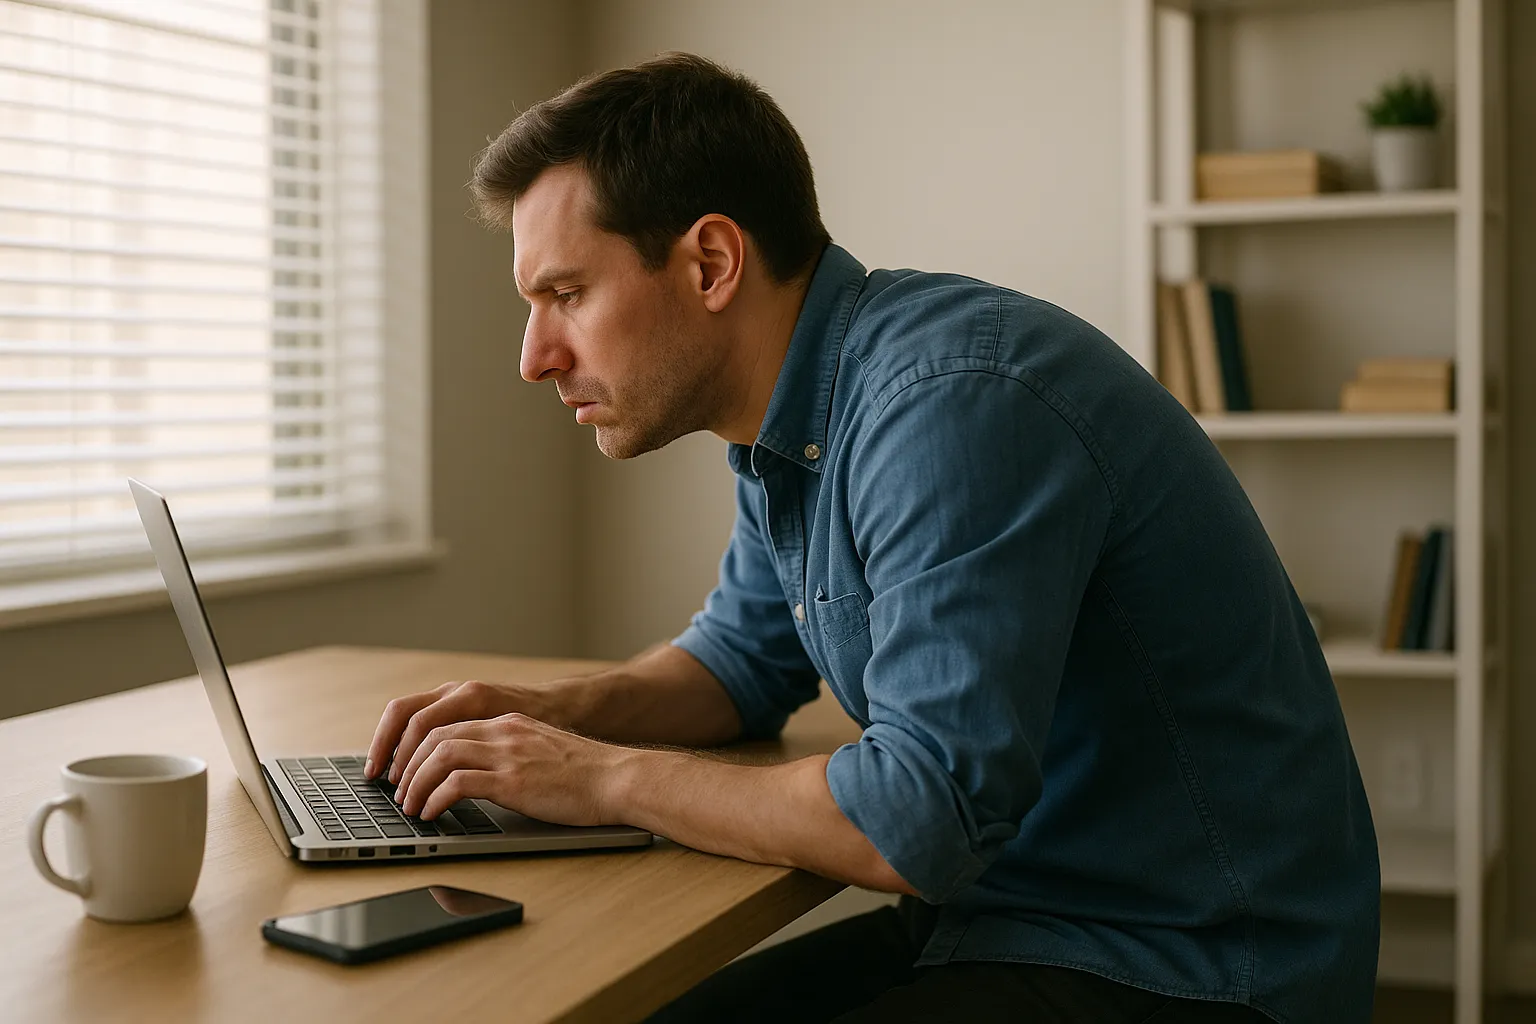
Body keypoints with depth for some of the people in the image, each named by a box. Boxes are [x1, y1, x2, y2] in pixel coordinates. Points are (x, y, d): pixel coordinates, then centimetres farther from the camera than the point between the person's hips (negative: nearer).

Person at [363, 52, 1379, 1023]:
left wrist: (607, 777, -17)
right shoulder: (792, 409, 6)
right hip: (1003, 911, 9)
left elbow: (927, 816, -29)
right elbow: (749, 657, 22)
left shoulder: (954, 403, -24)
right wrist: (560, 714, 3)